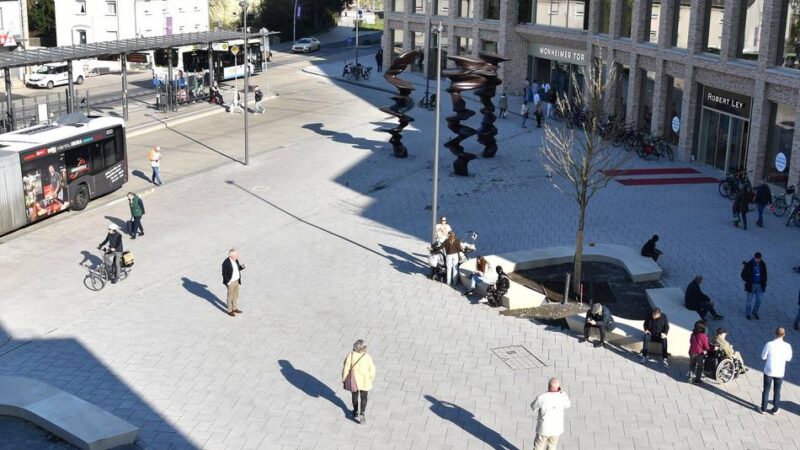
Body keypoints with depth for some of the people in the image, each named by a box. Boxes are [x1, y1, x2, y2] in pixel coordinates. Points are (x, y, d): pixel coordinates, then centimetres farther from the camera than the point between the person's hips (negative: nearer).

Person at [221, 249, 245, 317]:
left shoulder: (236, 260, -3)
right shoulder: (226, 263, -26)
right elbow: (224, 274, -20)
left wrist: (242, 267, -11)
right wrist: (228, 283, -19)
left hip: (236, 281, 7)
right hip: (230, 283, -7)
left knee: (236, 295, 20)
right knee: (230, 297, 9)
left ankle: (235, 308, 37)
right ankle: (230, 311, 25)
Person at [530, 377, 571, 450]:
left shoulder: (541, 398, -25)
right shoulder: (562, 396, -15)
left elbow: (534, 407, -4)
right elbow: (567, 405, 7)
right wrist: (562, 392, 9)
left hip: (544, 429, -3)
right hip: (557, 429, 3)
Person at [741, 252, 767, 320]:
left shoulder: (762, 264, -1)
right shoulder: (749, 264, -12)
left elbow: (764, 273, 12)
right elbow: (743, 274, -4)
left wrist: (764, 282, 6)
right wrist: (747, 281, -12)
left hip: (760, 285, 3)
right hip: (751, 285, -3)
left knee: (759, 300, 5)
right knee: (749, 300, 5)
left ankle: (755, 312, 28)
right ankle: (748, 314, 22)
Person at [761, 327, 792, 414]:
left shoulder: (769, 344, -19)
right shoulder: (787, 346, -15)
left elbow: (763, 357, -8)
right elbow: (788, 359, -2)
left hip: (769, 371, -1)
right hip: (779, 372, 1)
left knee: (766, 390, 15)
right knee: (777, 391, 18)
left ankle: (763, 408, 25)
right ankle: (775, 409, 31)